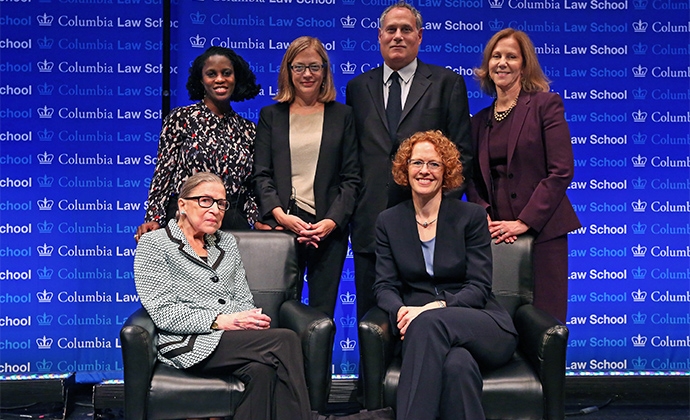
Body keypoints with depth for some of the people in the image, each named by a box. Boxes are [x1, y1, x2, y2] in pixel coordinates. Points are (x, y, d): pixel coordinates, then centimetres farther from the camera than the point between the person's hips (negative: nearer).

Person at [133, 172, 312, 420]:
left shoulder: (227, 243, 23)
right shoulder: (154, 243, 5)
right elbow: (162, 312, -7)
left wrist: (253, 319, -8)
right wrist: (220, 321, -17)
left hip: (235, 339, 5)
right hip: (190, 343, -5)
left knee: (262, 371, -35)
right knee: (286, 341, -27)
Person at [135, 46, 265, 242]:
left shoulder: (248, 130, 11)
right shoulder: (180, 119, 2)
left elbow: (251, 188, 12)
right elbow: (163, 173, -1)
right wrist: (154, 219, -12)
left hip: (234, 223, 3)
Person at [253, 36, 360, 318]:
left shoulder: (342, 115, 11)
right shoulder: (271, 115, 13)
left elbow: (351, 177, 6)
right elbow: (261, 174, 6)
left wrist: (332, 221, -8)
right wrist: (280, 215, -9)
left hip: (329, 228, 0)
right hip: (281, 224, 1)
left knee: (322, 313, 0)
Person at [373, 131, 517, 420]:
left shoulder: (471, 216, 5)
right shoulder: (389, 222, 12)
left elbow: (479, 287, -3)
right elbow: (385, 286, 5)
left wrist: (434, 309, -22)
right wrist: (401, 311, -20)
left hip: (482, 327, 0)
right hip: (429, 331, 1)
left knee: (430, 323, -37)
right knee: (458, 364, -38)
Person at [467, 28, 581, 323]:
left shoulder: (545, 104, 0)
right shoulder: (479, 121, 16)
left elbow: (561, 171, -8)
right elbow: (473, 179, 14)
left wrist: (524, 222, -13)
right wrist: (484, 217, -5)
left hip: (540, 230, -4)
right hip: (495, 235, 4)